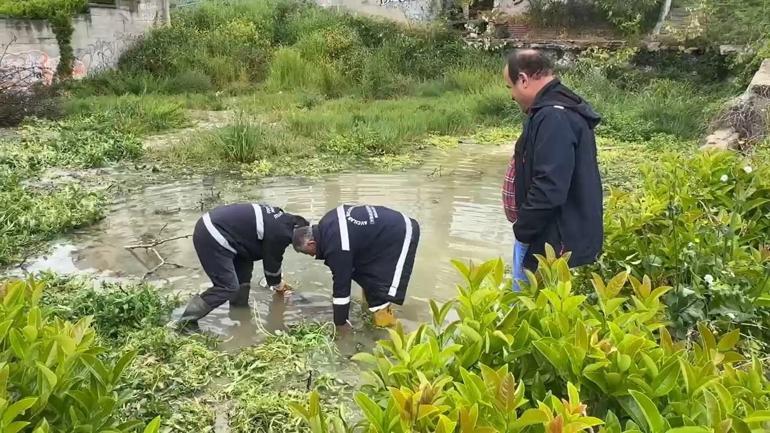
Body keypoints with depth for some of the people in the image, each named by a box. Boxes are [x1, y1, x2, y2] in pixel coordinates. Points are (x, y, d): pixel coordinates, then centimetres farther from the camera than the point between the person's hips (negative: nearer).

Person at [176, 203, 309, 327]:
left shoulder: (282, 218, 14)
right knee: (227, 287, -11)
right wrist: (277, 283, 21)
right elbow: (272, 261, 0)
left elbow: (270, 256, 26)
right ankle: (187, 321, -6)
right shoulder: (280, 234, -15)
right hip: (211, 238, -11)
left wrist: (276, 281, 33)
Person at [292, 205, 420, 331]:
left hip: (402, 234, -10)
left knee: (379, 278, -10)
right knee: (361, 268, 13)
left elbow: (341, 283, -20)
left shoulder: (337, 246, -27)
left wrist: (340, 323, -8)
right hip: (388, 227, 10)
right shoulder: (325, 225, 0)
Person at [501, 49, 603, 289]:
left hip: (556, 243, -10)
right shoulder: (558, 110, 12)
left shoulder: (554, 118, -23)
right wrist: (525, 228, 16)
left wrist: (522, 231, -16)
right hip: (560, 236, 10)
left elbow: (549, 189, -30)